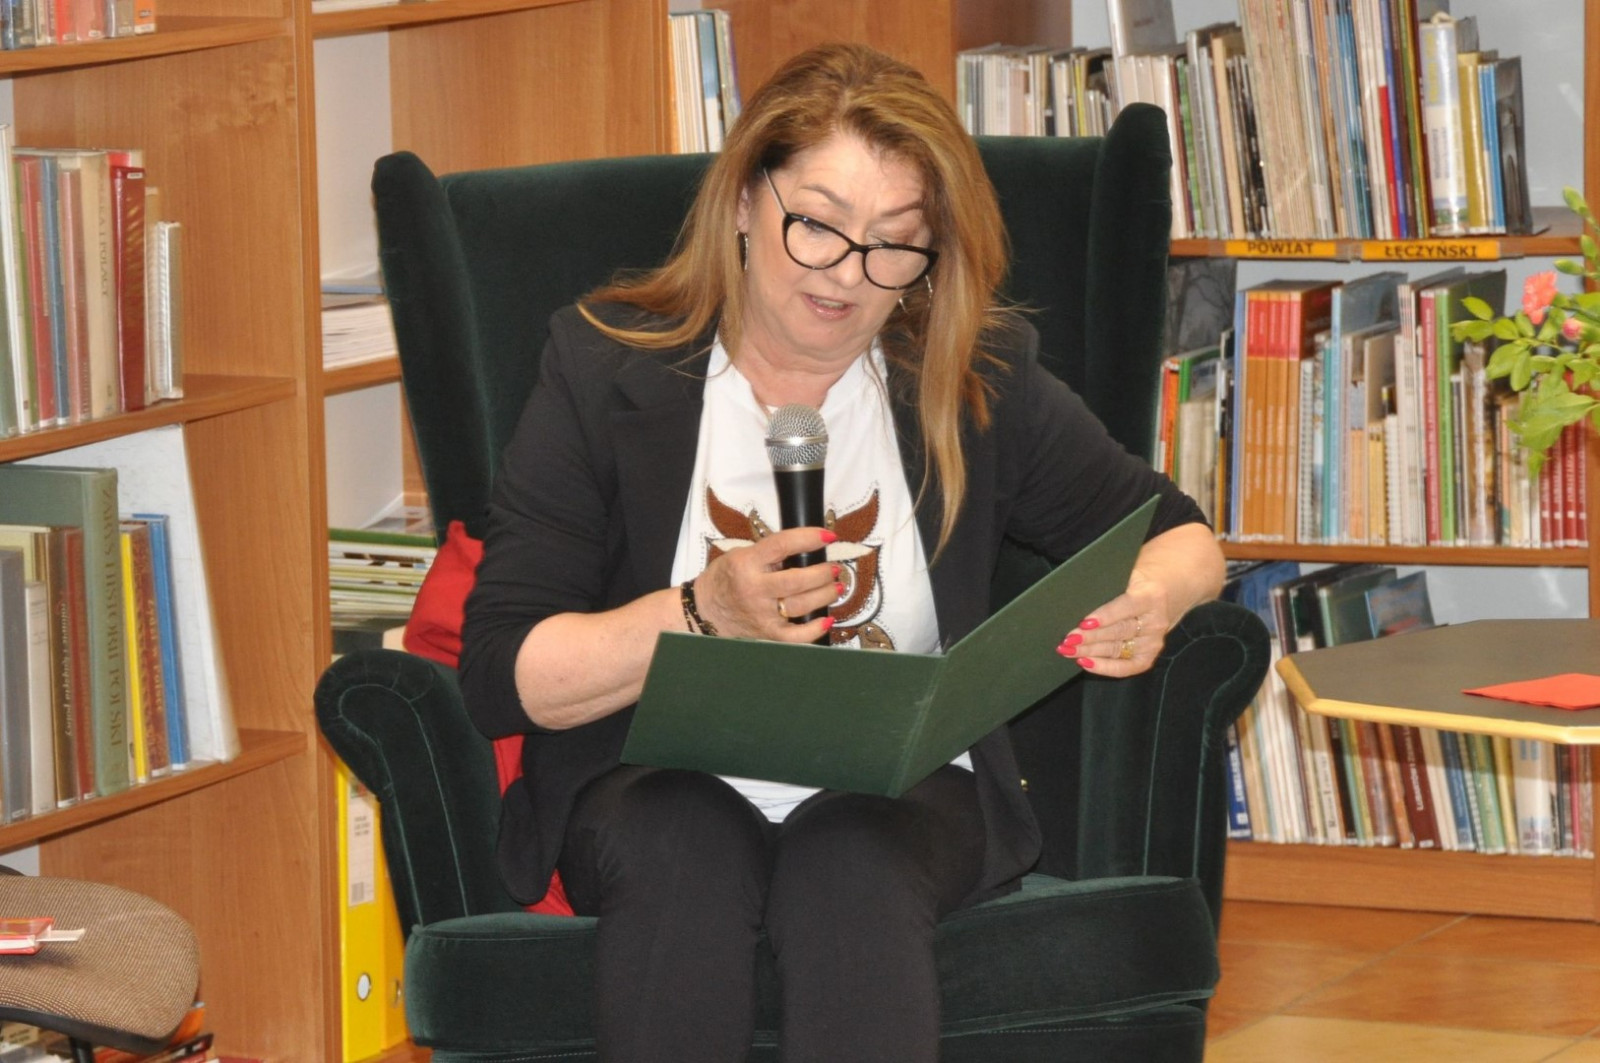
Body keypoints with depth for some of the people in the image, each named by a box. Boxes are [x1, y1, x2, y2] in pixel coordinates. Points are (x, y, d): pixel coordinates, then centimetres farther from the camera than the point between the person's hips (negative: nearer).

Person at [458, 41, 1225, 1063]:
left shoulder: (984, 383, 7)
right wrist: (703, 612, -21)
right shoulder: (607, 369, 1)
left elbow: (1182, 538, 16)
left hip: (903, 783, 1)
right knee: (686, 863, -36)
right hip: (662, 783, -1)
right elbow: (503, 675, -5)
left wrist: (1152, 595, -10)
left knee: (855, 873, -35)